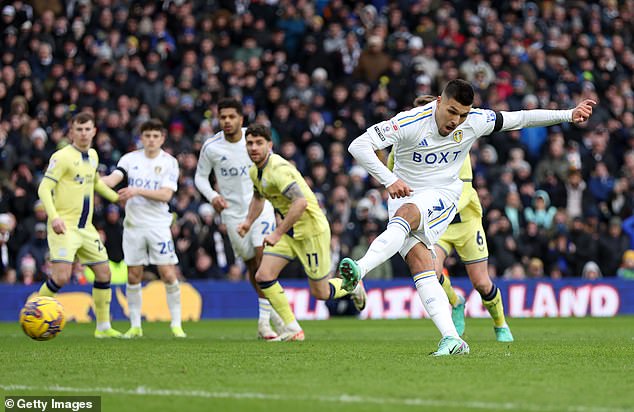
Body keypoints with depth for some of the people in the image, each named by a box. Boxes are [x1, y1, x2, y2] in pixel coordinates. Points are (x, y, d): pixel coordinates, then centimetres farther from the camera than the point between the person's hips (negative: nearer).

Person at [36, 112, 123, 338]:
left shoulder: (92, 155, 13)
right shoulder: (62, 157, -11)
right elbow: (44, 189, -16)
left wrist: (118, 197, 31)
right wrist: (54, 216, -29)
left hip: (86, 228, 8)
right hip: (64, 227, -8)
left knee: (104, 273, 7)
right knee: (61, 277, -19)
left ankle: (103, 327, 18)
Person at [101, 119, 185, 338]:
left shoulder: (169, 162, -1)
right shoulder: (130, 158, 5)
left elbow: (166, 194, -11)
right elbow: (113, 179, -7)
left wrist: (138, 191, -20)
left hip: (159, 226, -2)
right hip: (133, 224, 2)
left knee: (168, 274, -8)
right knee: (133, 277, 4)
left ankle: (176, 324, 3)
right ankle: (135, 326, 13)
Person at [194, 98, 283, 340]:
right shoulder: (211, 147, -7)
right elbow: (200, 177, 5)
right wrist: (213, 196, -12)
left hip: (260, 206, -1)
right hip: (233, 213, 1)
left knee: (263, 259, -18)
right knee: (251, 265, 7)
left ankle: (264, 321, -17)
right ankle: (271, 309, 29)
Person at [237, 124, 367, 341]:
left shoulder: (279, 169, -26)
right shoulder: (255, 171, 4)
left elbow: (300, 202, -37)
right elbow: (258, 197, 26)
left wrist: (278, 233, -36)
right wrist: (248, 221, 9)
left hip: (311, 230, -8)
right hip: (288, 232, 9)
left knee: (320, 292, 1)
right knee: (263, 276, -8)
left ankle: (352, 286, 34)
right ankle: (292, 329, -1)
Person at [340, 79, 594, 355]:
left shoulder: (475, 122, -5)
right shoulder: (411, 123, -17)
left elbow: (520, 119, 9)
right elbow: (358, 146, -20)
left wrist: (569, 115, 9)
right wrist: (389, 180, -28)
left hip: (442, 197, 0)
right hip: (404, 196, 0)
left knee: (406, 214, -35)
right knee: (420, 264, -21)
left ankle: (359, 269, -52)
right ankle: (452, 339, -26)